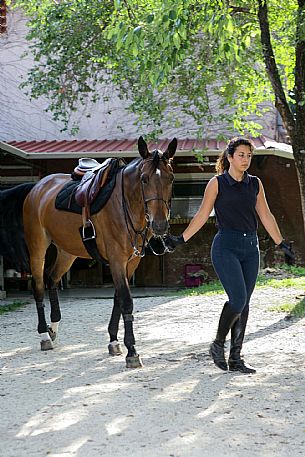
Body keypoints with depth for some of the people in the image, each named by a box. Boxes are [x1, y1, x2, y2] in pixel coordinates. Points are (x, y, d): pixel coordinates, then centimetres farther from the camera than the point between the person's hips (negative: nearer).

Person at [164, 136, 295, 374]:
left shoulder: (255, 183, 11)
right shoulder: (217, 183, -1)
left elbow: (266, 216, 14)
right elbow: (202, 215, 1)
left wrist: (281, 243, 13)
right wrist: (181, 239, -4)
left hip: (251, 248, 5)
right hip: (226, 247, -5)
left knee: (244, 303, 4)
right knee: (238, 299, -15)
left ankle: (236, 358, 11)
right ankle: (218, 345, 6)